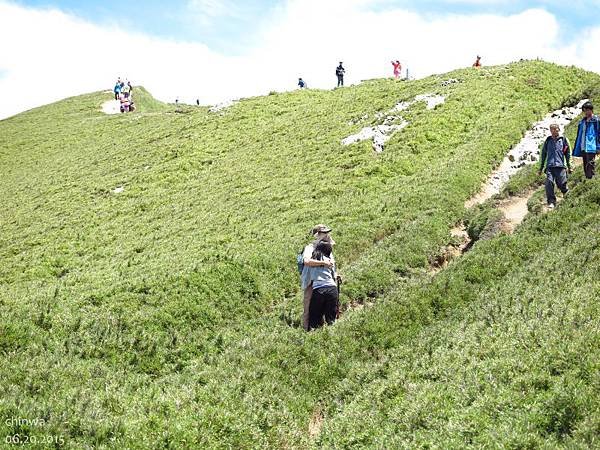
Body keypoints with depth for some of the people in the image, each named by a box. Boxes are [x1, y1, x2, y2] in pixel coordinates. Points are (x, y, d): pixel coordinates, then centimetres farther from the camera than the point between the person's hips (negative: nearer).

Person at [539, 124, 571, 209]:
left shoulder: (563, 140, 7)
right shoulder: (548, 140, 14)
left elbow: (568, 154, 10)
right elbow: (543, 154, 20)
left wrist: (569, 167, 6)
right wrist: (541, 168, 19)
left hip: (560, 166, -2)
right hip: (549, 166, 2)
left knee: (561, 184, -4)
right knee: (549, 183, -13)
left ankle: (566, 193, 28)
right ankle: (551, 202, -8)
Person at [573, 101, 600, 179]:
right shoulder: (582, 122, 19)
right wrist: (576, 150, 17)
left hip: (591, 148, -7)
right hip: (583, 148, 7)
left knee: (590, 165, -14)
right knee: (586, 167, 10)